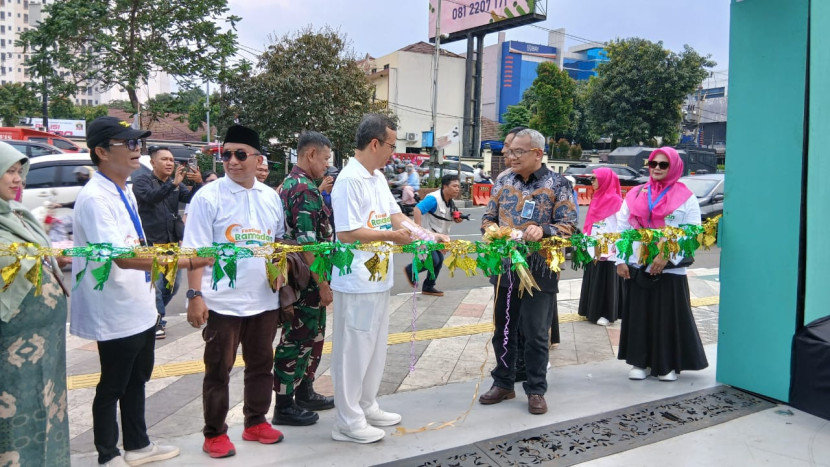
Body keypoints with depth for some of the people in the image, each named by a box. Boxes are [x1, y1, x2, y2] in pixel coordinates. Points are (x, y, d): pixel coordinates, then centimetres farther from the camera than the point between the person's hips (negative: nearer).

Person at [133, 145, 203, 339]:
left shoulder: (176, 184, 13)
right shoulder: (142, 181, -3)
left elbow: (191, 198, -5)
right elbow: (151, 197, -24)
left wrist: (198, 183, -26)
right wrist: (173, 184, -37)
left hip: (174, 241, 6)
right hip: (152, 242, -6)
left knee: (174, 283, 11)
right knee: (155, 284, -8)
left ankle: (156, 313, 32)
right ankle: (157, 321, 7)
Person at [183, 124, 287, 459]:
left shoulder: (271, 197, 6)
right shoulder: (208, 197, -8)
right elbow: (196, 251, -10)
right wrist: (195, 295, -15)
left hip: (265, 299, 5)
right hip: (223, 301, -4)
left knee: (261, 364, 16)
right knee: (218, 369, 8)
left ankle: (256, 422, 34)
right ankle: (215, 433, 23)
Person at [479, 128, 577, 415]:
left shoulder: (557, 185, -4)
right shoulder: (503, 183, 8)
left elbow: (569, 225, -7)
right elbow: (487, 218, 12)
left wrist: (543, 230, -25)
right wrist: (495, 231, -11)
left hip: (539, 270, -4)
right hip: (505, 268, 4)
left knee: (535, 333, 4)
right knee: (503, 329, 13)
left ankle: (536, 390, 19)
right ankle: (503, 383, 28)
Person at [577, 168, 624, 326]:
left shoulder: (615, 200, -12)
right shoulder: (597, 198, 12)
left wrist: (614, 248, -18)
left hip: (608, 251, -8)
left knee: (606, 282, 0)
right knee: (592, 281, 13)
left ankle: (606, 314, 8)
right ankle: (593, 310, 22)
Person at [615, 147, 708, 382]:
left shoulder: (686, 198, 0)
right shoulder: (635, 195, 9)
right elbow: (621, 229, 7)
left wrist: (667, 256, -18)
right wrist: (620, 260, -1)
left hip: (669, 270, -3)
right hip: (635, 268, 3)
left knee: (669, 318, 2)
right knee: (639, 316, 7)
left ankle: (669, 364, 18)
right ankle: (641, 362, 19)